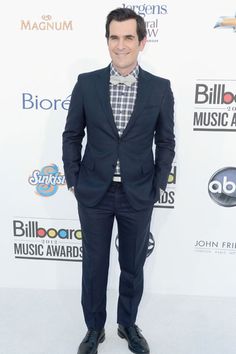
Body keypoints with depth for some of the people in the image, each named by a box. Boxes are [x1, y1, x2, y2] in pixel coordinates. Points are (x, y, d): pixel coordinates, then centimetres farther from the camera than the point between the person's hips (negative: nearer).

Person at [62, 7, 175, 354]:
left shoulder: (160, 88, -3)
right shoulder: (86, 83, -3)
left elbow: (165, 142, 3)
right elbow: (72, 136, 3)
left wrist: (158, 186, 0)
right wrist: (73, 181, 0)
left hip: (138, 195, 1)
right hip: (94, 193, 0)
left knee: (133, 266, 16)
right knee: (94, 265, 14)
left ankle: (128, 324, 42)